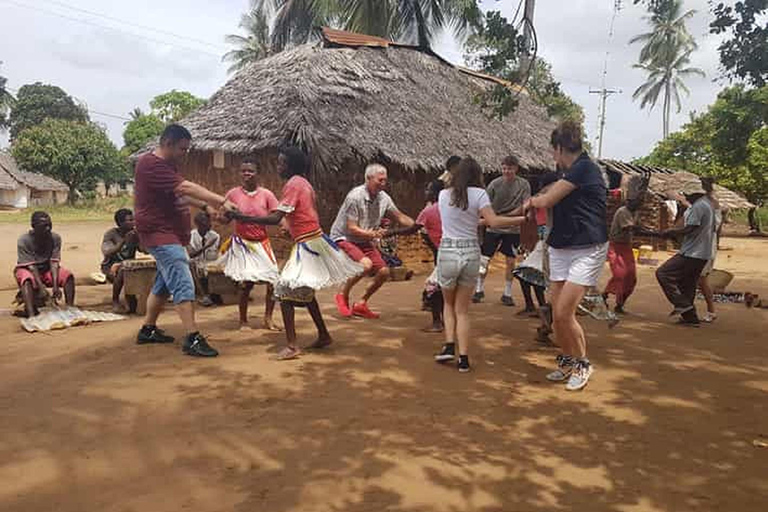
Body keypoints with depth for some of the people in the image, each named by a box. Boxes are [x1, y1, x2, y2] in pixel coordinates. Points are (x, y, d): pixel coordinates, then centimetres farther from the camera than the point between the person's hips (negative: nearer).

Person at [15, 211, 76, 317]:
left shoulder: (55, 238, -13)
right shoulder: (23, 240, -21)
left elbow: (54, 262, -18)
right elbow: (31, 266, -26)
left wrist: (55, 286, -30)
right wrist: (41, 287, -36)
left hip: (47, 269, 3)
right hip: (27, 270, -3)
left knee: (68, 275, -22)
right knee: (27, 280, -36)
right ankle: (31, 316, -47)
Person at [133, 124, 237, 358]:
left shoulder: (166, 165, 15)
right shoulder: (151, 165, -19)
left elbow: (179, 195, 22)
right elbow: (187, 187, -28)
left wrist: (206, 206, 9)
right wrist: (222, 201, -30)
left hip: (169, 234, 11)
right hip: (160, 234, -11)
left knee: (164, 284, 18)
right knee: (184, 285, -15)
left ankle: (148, 329, 30)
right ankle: (193, 338, -15)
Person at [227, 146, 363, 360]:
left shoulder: (293, 184, -15)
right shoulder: (304, 183, 12)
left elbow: (275, 219, -23)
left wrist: (241, 217, -23)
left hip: (306, 244, -9)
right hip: (315, 238, 9)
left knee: (285, 291, -9)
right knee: (304, 291, 20)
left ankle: (291, 346, -12)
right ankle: (324, 335, 30)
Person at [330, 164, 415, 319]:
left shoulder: (384, 198, -3)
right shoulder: (355, 197, -23)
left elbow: (400, 217, 9)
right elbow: (351, 228, -23)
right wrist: (372, 234, -37)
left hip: (365, 242, 7)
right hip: (343, 238, -7)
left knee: (384, 272, -4)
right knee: (365, 264, -31)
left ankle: (361, 304, 15)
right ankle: (342, 295, -6)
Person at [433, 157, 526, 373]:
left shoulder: (443, 195, 7)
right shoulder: (478, 194, -3)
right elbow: (494, 221, -14)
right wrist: (521, 219, -7)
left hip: (448, 252, 1)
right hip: (471, 252, -1)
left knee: (449, 303, 24)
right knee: (463, 310, 12)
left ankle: (449, 345, 8)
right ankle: (463, 358, 7)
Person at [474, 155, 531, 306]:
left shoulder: (524, 184, -4)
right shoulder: (495, 184, -7)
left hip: (512, 229, 1)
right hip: (493, 227, -1)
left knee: (510, 261, 4)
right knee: (484, 259, 1)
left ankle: (507, 294, 18)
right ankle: (479, 289, 19)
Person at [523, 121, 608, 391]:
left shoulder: (584, 167, -14)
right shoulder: (572, 172, 14)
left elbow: (547, 200, -13)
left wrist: (532, 201, 5)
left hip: (586, 250, -8)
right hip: (560, 249, 8)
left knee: (564, 313, -11)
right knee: (557, 315, 8)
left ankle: (582, 364, 11)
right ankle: (566, 361, 27)